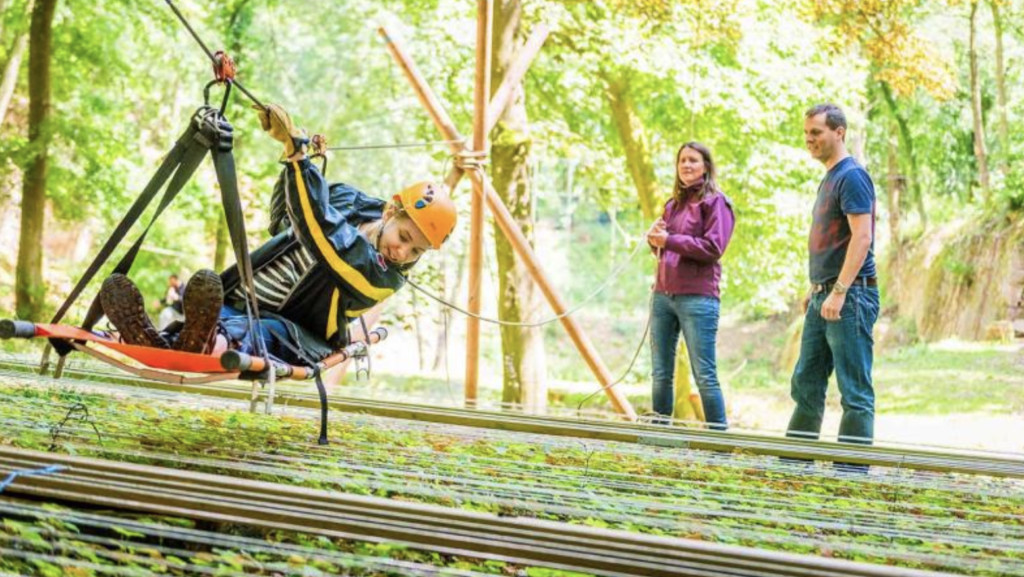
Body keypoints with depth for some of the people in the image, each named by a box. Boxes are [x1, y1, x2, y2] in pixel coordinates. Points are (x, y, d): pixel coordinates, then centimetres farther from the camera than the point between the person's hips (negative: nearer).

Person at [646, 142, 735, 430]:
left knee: (704, 374, -6)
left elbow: (713, 248, -12)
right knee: (660, 373, 7)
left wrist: (668, 240, -13)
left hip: (698, 297, -7)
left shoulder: (715, 202, -1)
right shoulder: (673, 204, 20)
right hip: (662, 295, 7)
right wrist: (655, 237, 3)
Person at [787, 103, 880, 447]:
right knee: (806, 385, 13)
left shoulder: (852, 176, -12)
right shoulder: (829, 179, 18)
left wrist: (838, 292, -24)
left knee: (854, 390, -5)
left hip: (850, 297, -10)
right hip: (824, 297, 10)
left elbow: (861, 238, -20)